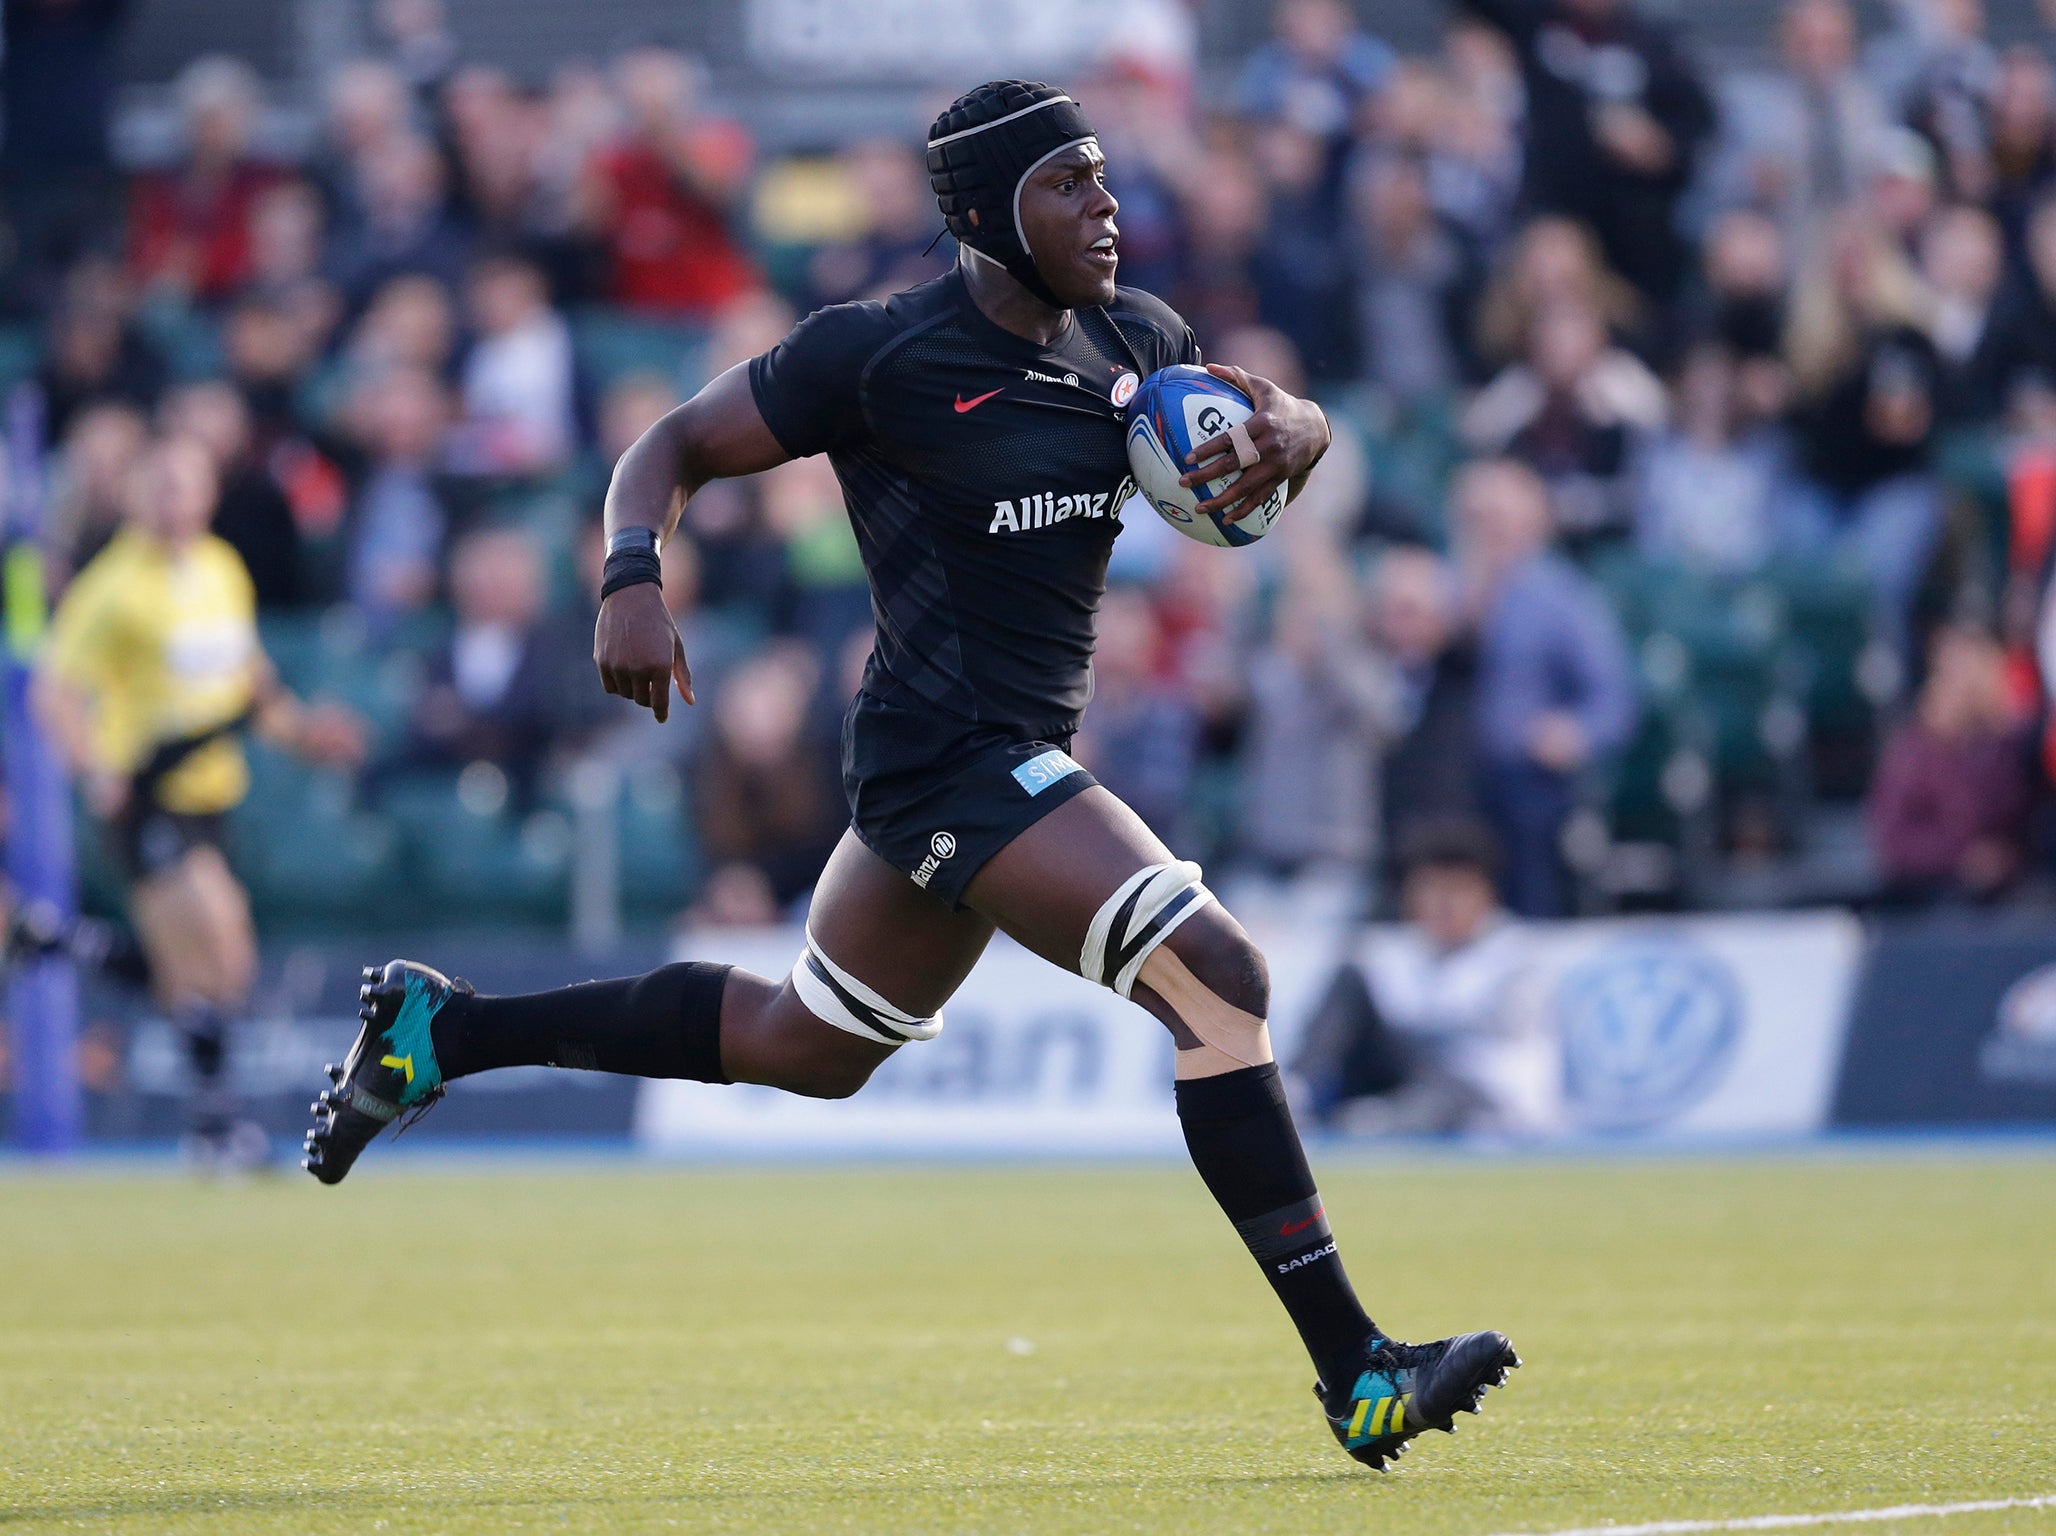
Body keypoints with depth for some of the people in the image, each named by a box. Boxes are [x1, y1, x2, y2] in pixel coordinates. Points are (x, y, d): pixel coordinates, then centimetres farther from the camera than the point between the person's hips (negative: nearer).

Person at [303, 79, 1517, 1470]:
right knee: (1217, 977, -20)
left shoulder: (1129, 341, 8)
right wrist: (634, 579, -24)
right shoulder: (882, 352, -12)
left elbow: (1294, 420, 19)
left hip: (1017, 756, 9)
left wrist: (1277, 437, -6)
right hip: (953, 759, -9)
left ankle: (443, 1032, 35)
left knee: (806, 1045, 23)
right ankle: (1356, 1374, -18)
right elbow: (678, 447, -5)